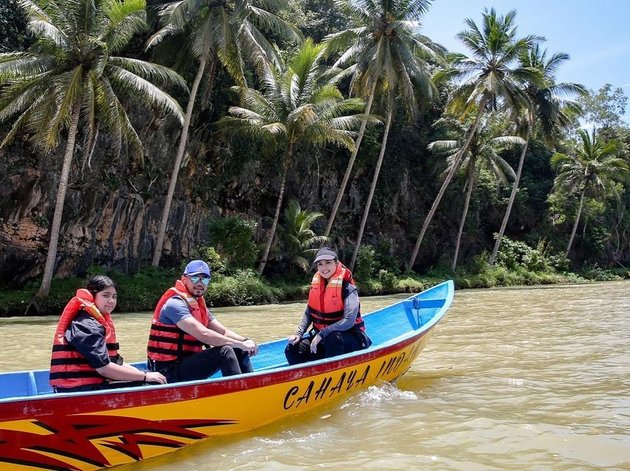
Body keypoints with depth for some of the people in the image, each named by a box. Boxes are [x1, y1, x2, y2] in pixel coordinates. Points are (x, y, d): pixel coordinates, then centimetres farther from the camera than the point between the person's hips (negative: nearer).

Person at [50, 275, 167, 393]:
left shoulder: (100, 321, 17)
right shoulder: (86, 325, -14)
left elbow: (116, 362, 14)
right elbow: (104, 368, -21)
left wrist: (147, 374, -1)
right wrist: (145, 376, -15)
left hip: (91, 385, 9)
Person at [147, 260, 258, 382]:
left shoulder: (199, 305, 13)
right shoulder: (175, 304, -17)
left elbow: (223, 332, 13)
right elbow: (203, 334, -28)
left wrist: (245, 341, -7)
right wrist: (240, 344, -23)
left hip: (188, 362, 9)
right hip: (169, 371, -9)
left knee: (239, 351, 4)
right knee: (225, 351, -24)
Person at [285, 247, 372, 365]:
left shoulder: (348, 288, -16)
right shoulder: (316, 284, 2)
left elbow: (349, 321, -25)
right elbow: (308, 313, 11)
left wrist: (321, 335, -28)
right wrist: (298, 333, -4)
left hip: (349, 339, -6)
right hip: (322, 338, 6)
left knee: (332, 338, -39)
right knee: (292, 350, -12)